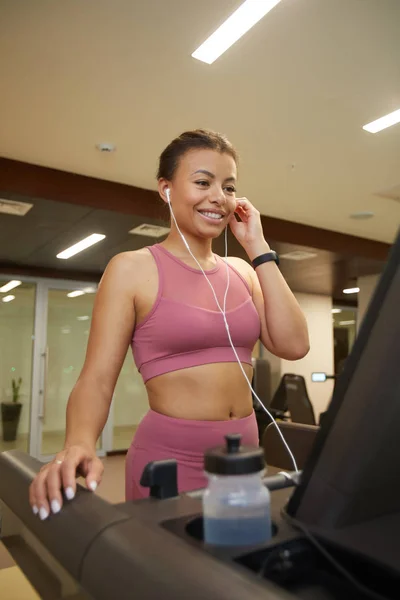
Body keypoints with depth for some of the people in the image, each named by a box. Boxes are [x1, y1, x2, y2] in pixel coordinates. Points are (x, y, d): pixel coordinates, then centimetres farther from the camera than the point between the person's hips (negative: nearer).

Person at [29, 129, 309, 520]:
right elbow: (97, 380, -12)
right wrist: (79, 445, -32)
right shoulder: (132, 269, -7)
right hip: (169, 459, -5)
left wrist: (257, 247, -5)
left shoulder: (242, 273, 6)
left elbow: (293, 345, -7)